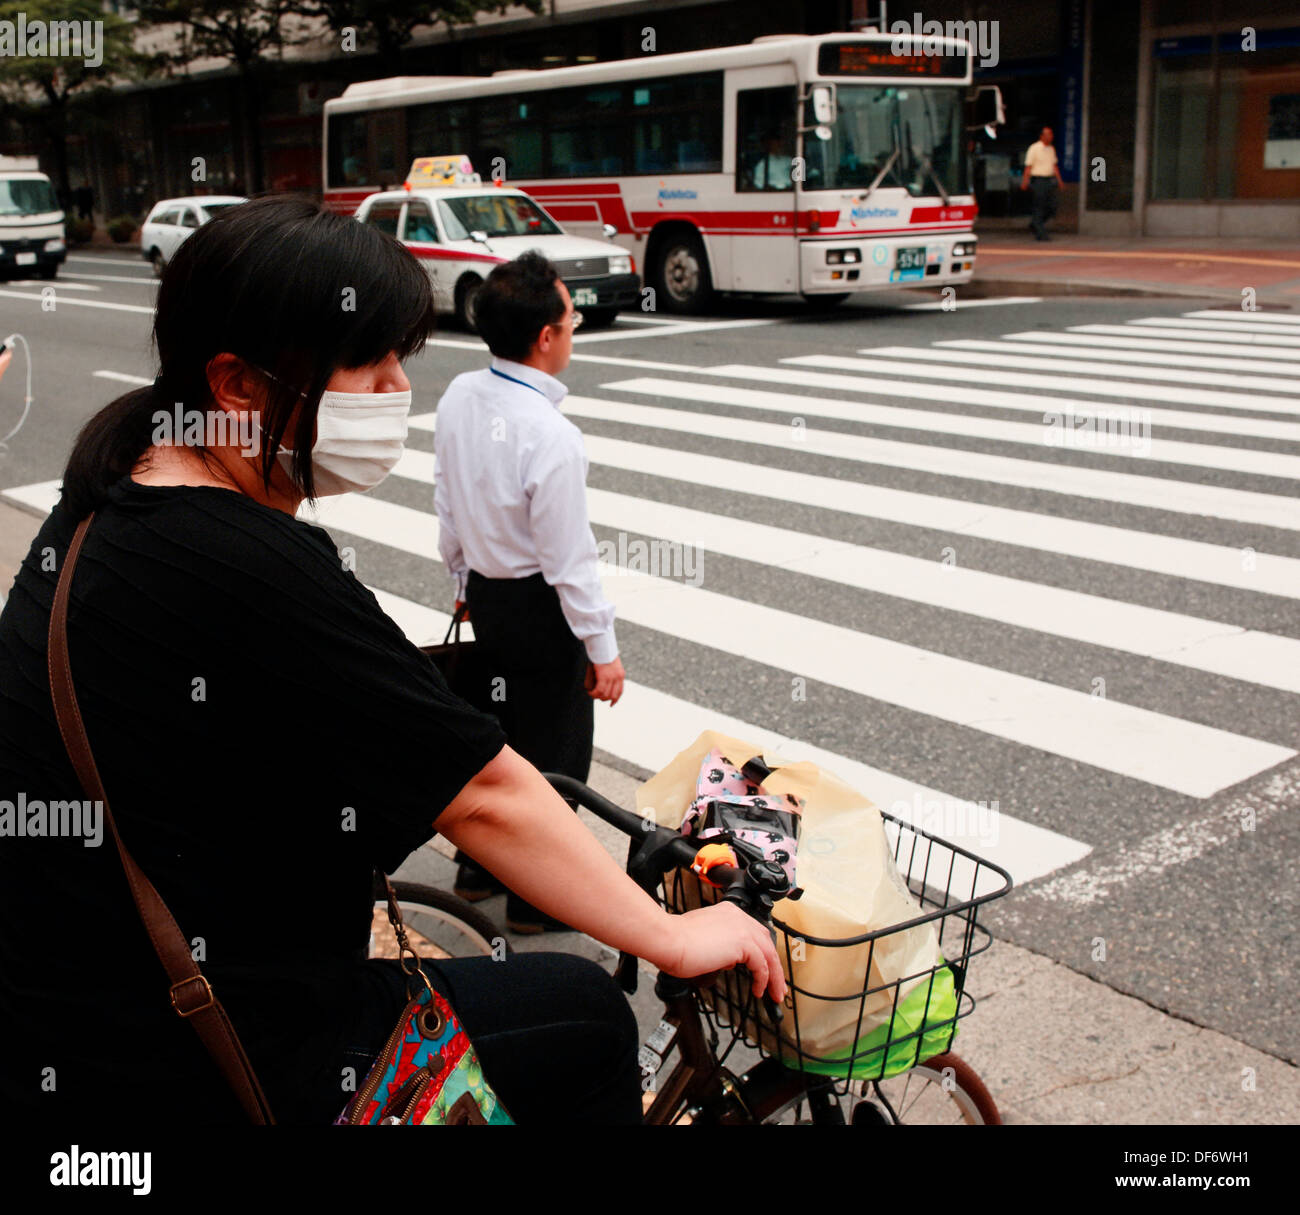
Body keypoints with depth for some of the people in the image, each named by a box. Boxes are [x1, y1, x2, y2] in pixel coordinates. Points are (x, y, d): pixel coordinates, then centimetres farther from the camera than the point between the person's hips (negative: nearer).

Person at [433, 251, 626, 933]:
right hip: (539, 606, -8)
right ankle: (537, 897, 24)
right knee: (553, 749, 10)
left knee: (492, 728, 24)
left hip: (485, 594, 8)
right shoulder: (551, 439, -28)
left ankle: (479, 867, 40)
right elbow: (570, 561, -23)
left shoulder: (459, 397, -6)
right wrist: (603, 650, -12)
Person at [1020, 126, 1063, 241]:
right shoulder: (1034, 148, -6)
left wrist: (1059, 181, 15)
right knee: (1039, 209, -4)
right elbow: (1028, 166, -9)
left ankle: (1034, 225, 22)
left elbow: (1054, 166, 20)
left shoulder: (1051, 149, 14)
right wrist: (1025, 182, -18)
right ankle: (1040, 234, 1)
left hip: (1050, 180, 7)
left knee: (1052, 208, 4)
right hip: (1038, 180, -7)